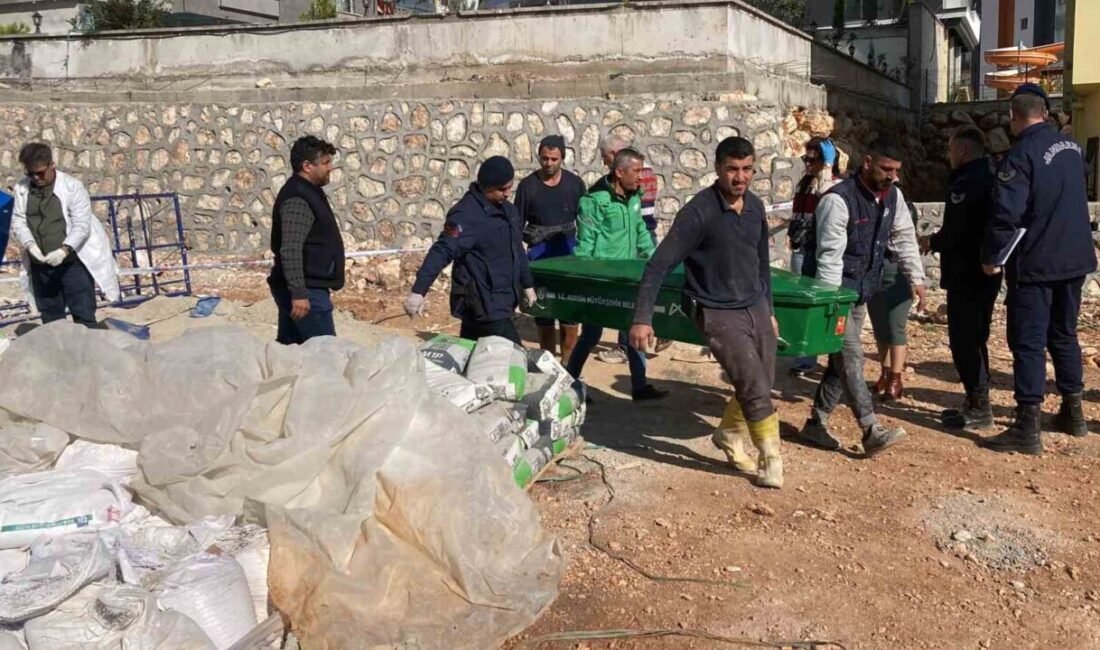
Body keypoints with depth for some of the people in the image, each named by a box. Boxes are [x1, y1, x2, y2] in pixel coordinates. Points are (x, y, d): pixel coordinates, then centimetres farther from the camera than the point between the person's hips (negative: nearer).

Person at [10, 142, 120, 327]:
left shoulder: (72, 187, -10)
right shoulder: (22, 189, 3)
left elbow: (82, 226, -14)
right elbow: (18, 222, 4)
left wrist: (64, 249, -28)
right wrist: (29, 244, -15)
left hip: (73, 262, -5)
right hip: (40, 266, 5)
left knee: (83, 316, -2)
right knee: (50, 318, 13)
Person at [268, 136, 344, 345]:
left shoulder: (307, 192, 16)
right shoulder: (297, 199, -18)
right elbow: (290, 250, -26)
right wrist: (299, 293, -29)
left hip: (305, 288, 10)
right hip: (306, 291, -10)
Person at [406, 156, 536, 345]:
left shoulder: (507, 209, 12)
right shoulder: (466, 214, -17)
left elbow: (516, 250, 24)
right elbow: (442, 251, -26)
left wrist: (527, 284, 29)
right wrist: (418, 291, -34)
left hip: (501, 300, 8)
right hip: (482, 303, -8)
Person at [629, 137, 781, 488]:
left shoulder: (756, 207, 3)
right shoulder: (699, 212, -18)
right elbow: (659, 265, -18)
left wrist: (769, 310, 20)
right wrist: (642, 319, -23)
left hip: (756, 307, 7)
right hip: (719, 313, -7)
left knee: (760, 386, 14)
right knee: (756, 389, -8)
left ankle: (728, 435, 40)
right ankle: (771, 461, 12)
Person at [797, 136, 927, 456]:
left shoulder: (893, 196, 3)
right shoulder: (839, 199, -22)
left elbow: (904, 237, 13)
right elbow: (829, 256, -24)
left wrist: (916, 277, 8)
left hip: (860, 292, 8)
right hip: (834, 290, -8)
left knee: (842, 358, 10)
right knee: (851, 357, -11)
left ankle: (816, 423, 19)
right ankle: (872, 431, -11)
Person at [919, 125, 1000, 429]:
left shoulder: (967, 182, -18)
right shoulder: (989, 177, 14)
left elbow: (958, 232, -24)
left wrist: (933, 242, -6)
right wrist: (940, 240, 14)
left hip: (966, 274, -10)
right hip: (983, 271, 10)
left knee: (963, 340, -3)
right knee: (974, 338, 16)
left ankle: (979, 408, 1)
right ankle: (977, 402, 24)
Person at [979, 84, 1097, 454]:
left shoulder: (1022, 154, -16)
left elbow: (1006, 212, -22)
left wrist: (992, 257, -12)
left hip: (1036, 262, -8)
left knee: (1028, 343, -5)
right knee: (1064, 335, 19)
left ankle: (1027, 429, -5)